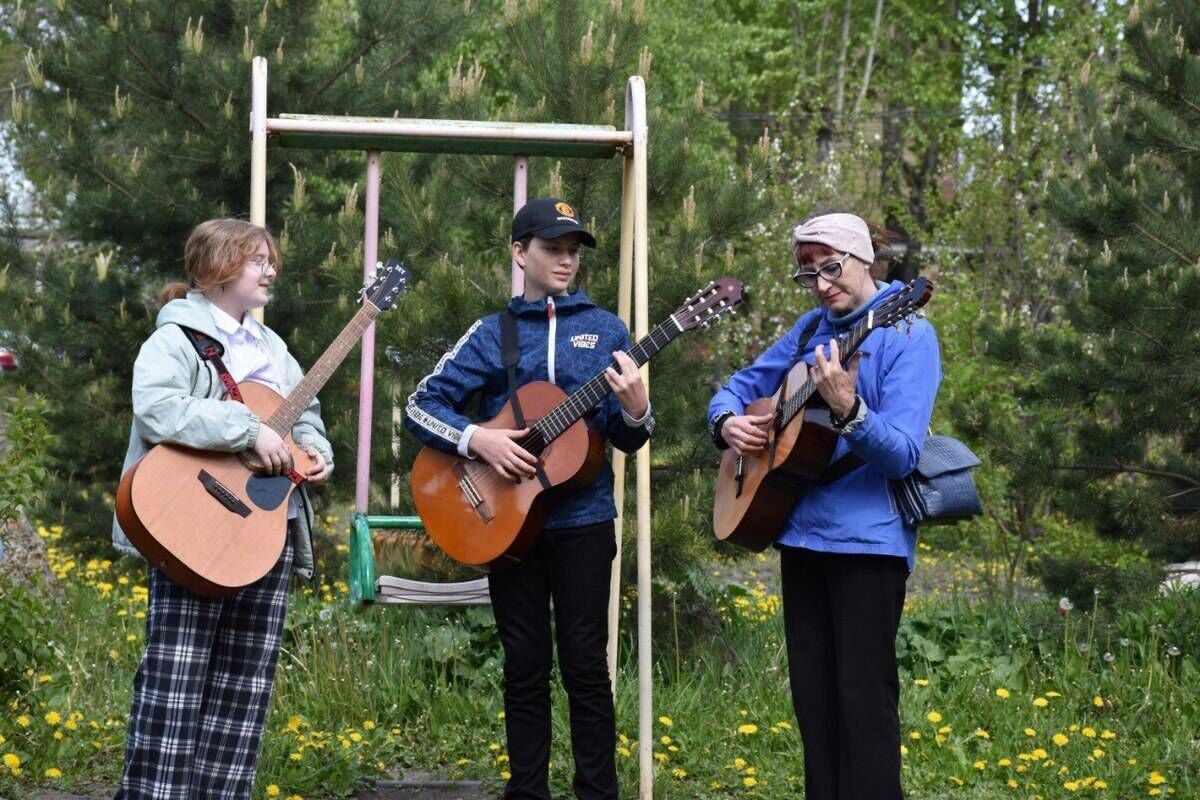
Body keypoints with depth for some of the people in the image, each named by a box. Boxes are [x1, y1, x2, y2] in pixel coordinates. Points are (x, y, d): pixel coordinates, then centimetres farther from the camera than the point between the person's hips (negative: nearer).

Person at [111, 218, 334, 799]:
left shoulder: (271, 346, 19)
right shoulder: (177, 337, -7)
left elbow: (306, 415, 27)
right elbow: (156, 408, -25)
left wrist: (315, 452, 4)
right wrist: (250, 430, -25)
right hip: (194, 534, -8)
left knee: (246, 686, 7)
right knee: (176, 683, -8)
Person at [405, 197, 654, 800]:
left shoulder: (605, 330, 5)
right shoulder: (492, 333, 4)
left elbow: (627, 439, 4)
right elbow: (420, 406, 1)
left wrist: (635, 411, -18)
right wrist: (477, 439, -15)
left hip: (582, 519, 0)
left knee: (585, 664, 0)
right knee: (525, 667, 6)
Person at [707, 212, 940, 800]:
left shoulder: (907, 335, -10)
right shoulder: (811, 327, 11)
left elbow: (900, 454, -20)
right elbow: (741, 385, 20)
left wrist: (846, 409, -37)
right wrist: (727, 422, -3)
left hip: (868, 538, -7)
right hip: (801, 531, 7)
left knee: (862, 697, -6)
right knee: (812, 697, 11)